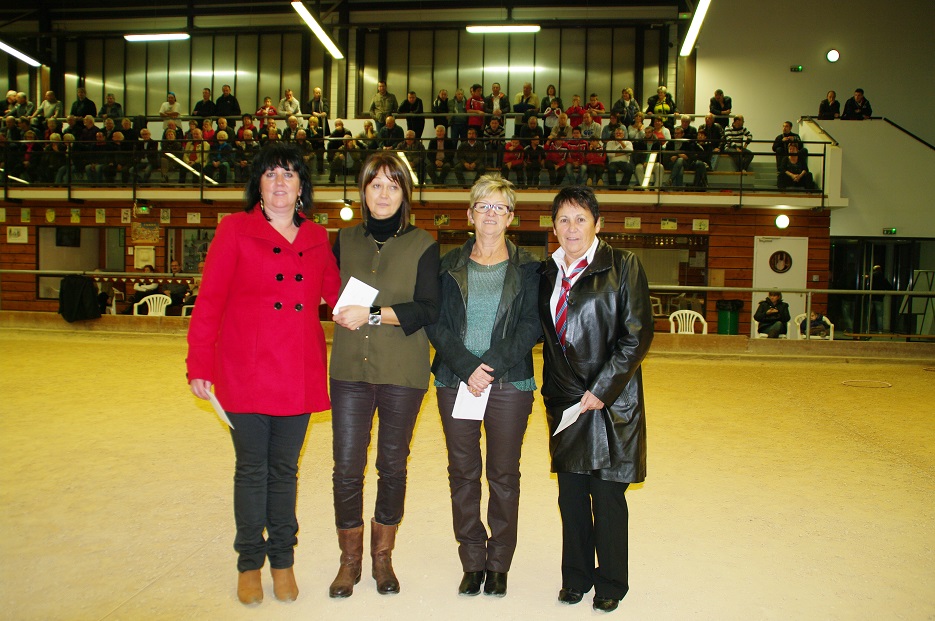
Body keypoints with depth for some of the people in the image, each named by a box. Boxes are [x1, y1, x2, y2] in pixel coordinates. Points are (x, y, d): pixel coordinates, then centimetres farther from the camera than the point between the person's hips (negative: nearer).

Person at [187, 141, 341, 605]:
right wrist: (200, 365, -4)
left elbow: (337, 294, 14)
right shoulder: (235, 230, -1)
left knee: (284, 468, 12)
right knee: (252, 470, 8)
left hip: (299, 375, 2)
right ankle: (250, 562, 27)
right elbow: (209, 302, -3)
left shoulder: (317, 239, 8)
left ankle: (282, 559, 29)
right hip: (245, 372, -2)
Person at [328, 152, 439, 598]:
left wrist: (374, 314, -16)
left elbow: (428, 310, -8)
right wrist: (343, 311, 0)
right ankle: (350, 558, 21)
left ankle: (383, 556, 28)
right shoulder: (345, 241, 10)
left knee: (392, 466, 10)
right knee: (347, 467, 1)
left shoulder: (422, 245, 0)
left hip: (403, 374, -2)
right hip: (350, 369, 2)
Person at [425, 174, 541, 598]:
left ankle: (499, 564, 21)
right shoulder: (450, 266, 6)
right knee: (463, 474, 7)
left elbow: (531, 326, -4)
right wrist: (467, 367, -12)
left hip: (509, 384, -1)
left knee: (504, 476, 6)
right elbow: (436, 324, 0)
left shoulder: (526, 267, 3)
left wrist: (492, 364, -14)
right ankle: (472, 563, 21)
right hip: (456, 383, 1)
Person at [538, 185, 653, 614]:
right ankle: (576, 576, 29)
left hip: (611, 402, -4)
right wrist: (551, 390, 7)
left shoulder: (622, 266, -7)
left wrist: (601, 390, -13)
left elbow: (637, 336, -10)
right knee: (571, 495, 10)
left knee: (608, 497, 4)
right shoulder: (546, 273, 8)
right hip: (565, 402, 4)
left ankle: (610, 583, 23)